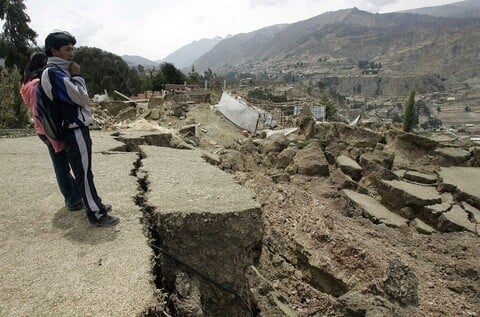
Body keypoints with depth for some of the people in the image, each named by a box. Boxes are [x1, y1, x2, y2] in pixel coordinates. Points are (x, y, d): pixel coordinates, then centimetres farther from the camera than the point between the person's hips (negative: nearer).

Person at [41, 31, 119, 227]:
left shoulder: (59, 71, 15)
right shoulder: (55, 72, -14)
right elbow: (82, 98, -15)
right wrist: (76, 76, -7)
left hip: (76, 128, 10)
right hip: (75, 131, -10)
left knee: (83, 172, 17)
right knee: (84, 173, -5)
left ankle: (94, 204, 30)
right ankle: (96, 214, 3)